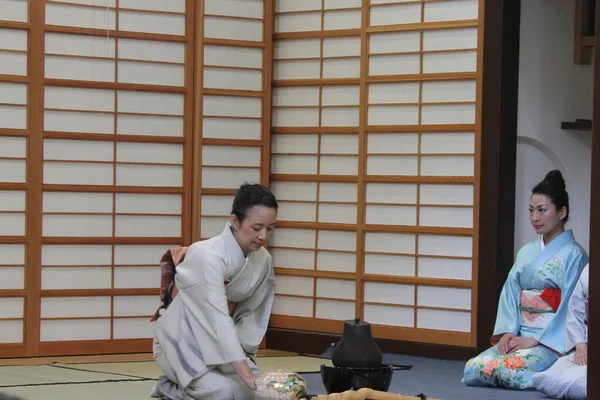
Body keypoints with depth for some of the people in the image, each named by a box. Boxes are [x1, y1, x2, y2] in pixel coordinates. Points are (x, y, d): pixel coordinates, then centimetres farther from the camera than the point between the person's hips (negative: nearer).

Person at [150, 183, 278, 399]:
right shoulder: (208, 256, -29)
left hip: (217, 343, 7)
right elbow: (219, 319, -38)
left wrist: (242, 354, -9)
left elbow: (251, 315, 4)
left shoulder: (263, 260, -6)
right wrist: (247, 375, -45)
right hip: (182, 341, -7)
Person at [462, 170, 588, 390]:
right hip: (519, 336, 7)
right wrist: (508, 331, -6)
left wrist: (536, 340, -16)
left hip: (553, 342, -6)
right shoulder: (526, 252, 16)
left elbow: (570, 308, -12)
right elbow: (510, 294, 10)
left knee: (507, 369, -32)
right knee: (474, 368, -16)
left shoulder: (573, 255, -5)